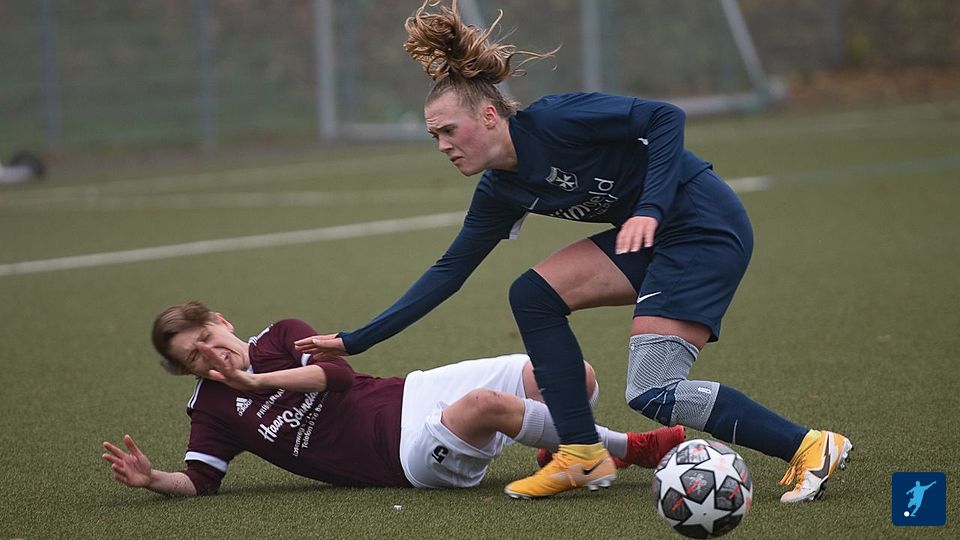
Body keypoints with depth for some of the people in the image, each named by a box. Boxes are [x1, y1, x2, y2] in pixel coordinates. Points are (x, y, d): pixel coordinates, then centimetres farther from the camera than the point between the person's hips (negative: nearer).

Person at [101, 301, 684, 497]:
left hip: (416, 393, 5)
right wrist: (152, 479, -22)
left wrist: (257, 380, -13)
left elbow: (337, 370, -3)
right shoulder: (213, 410, 7)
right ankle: (629, 449, -20)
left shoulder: (282, 336, 13)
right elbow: (200, 481, -1)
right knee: (485, 404, -37)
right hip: (405, 457, -5)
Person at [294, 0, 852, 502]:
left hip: (708, 225, -9)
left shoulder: (554, 120, -18)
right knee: (533, 295, -2)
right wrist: (353, 342, 10)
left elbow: (665, 117, -19)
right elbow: (447, 274, 12)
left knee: (652, 392, -16)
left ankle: (811, 447, -8)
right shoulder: (500, 191, 6)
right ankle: (582, 453, 2)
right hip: (649, 237, 9)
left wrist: (651, 208, -29)